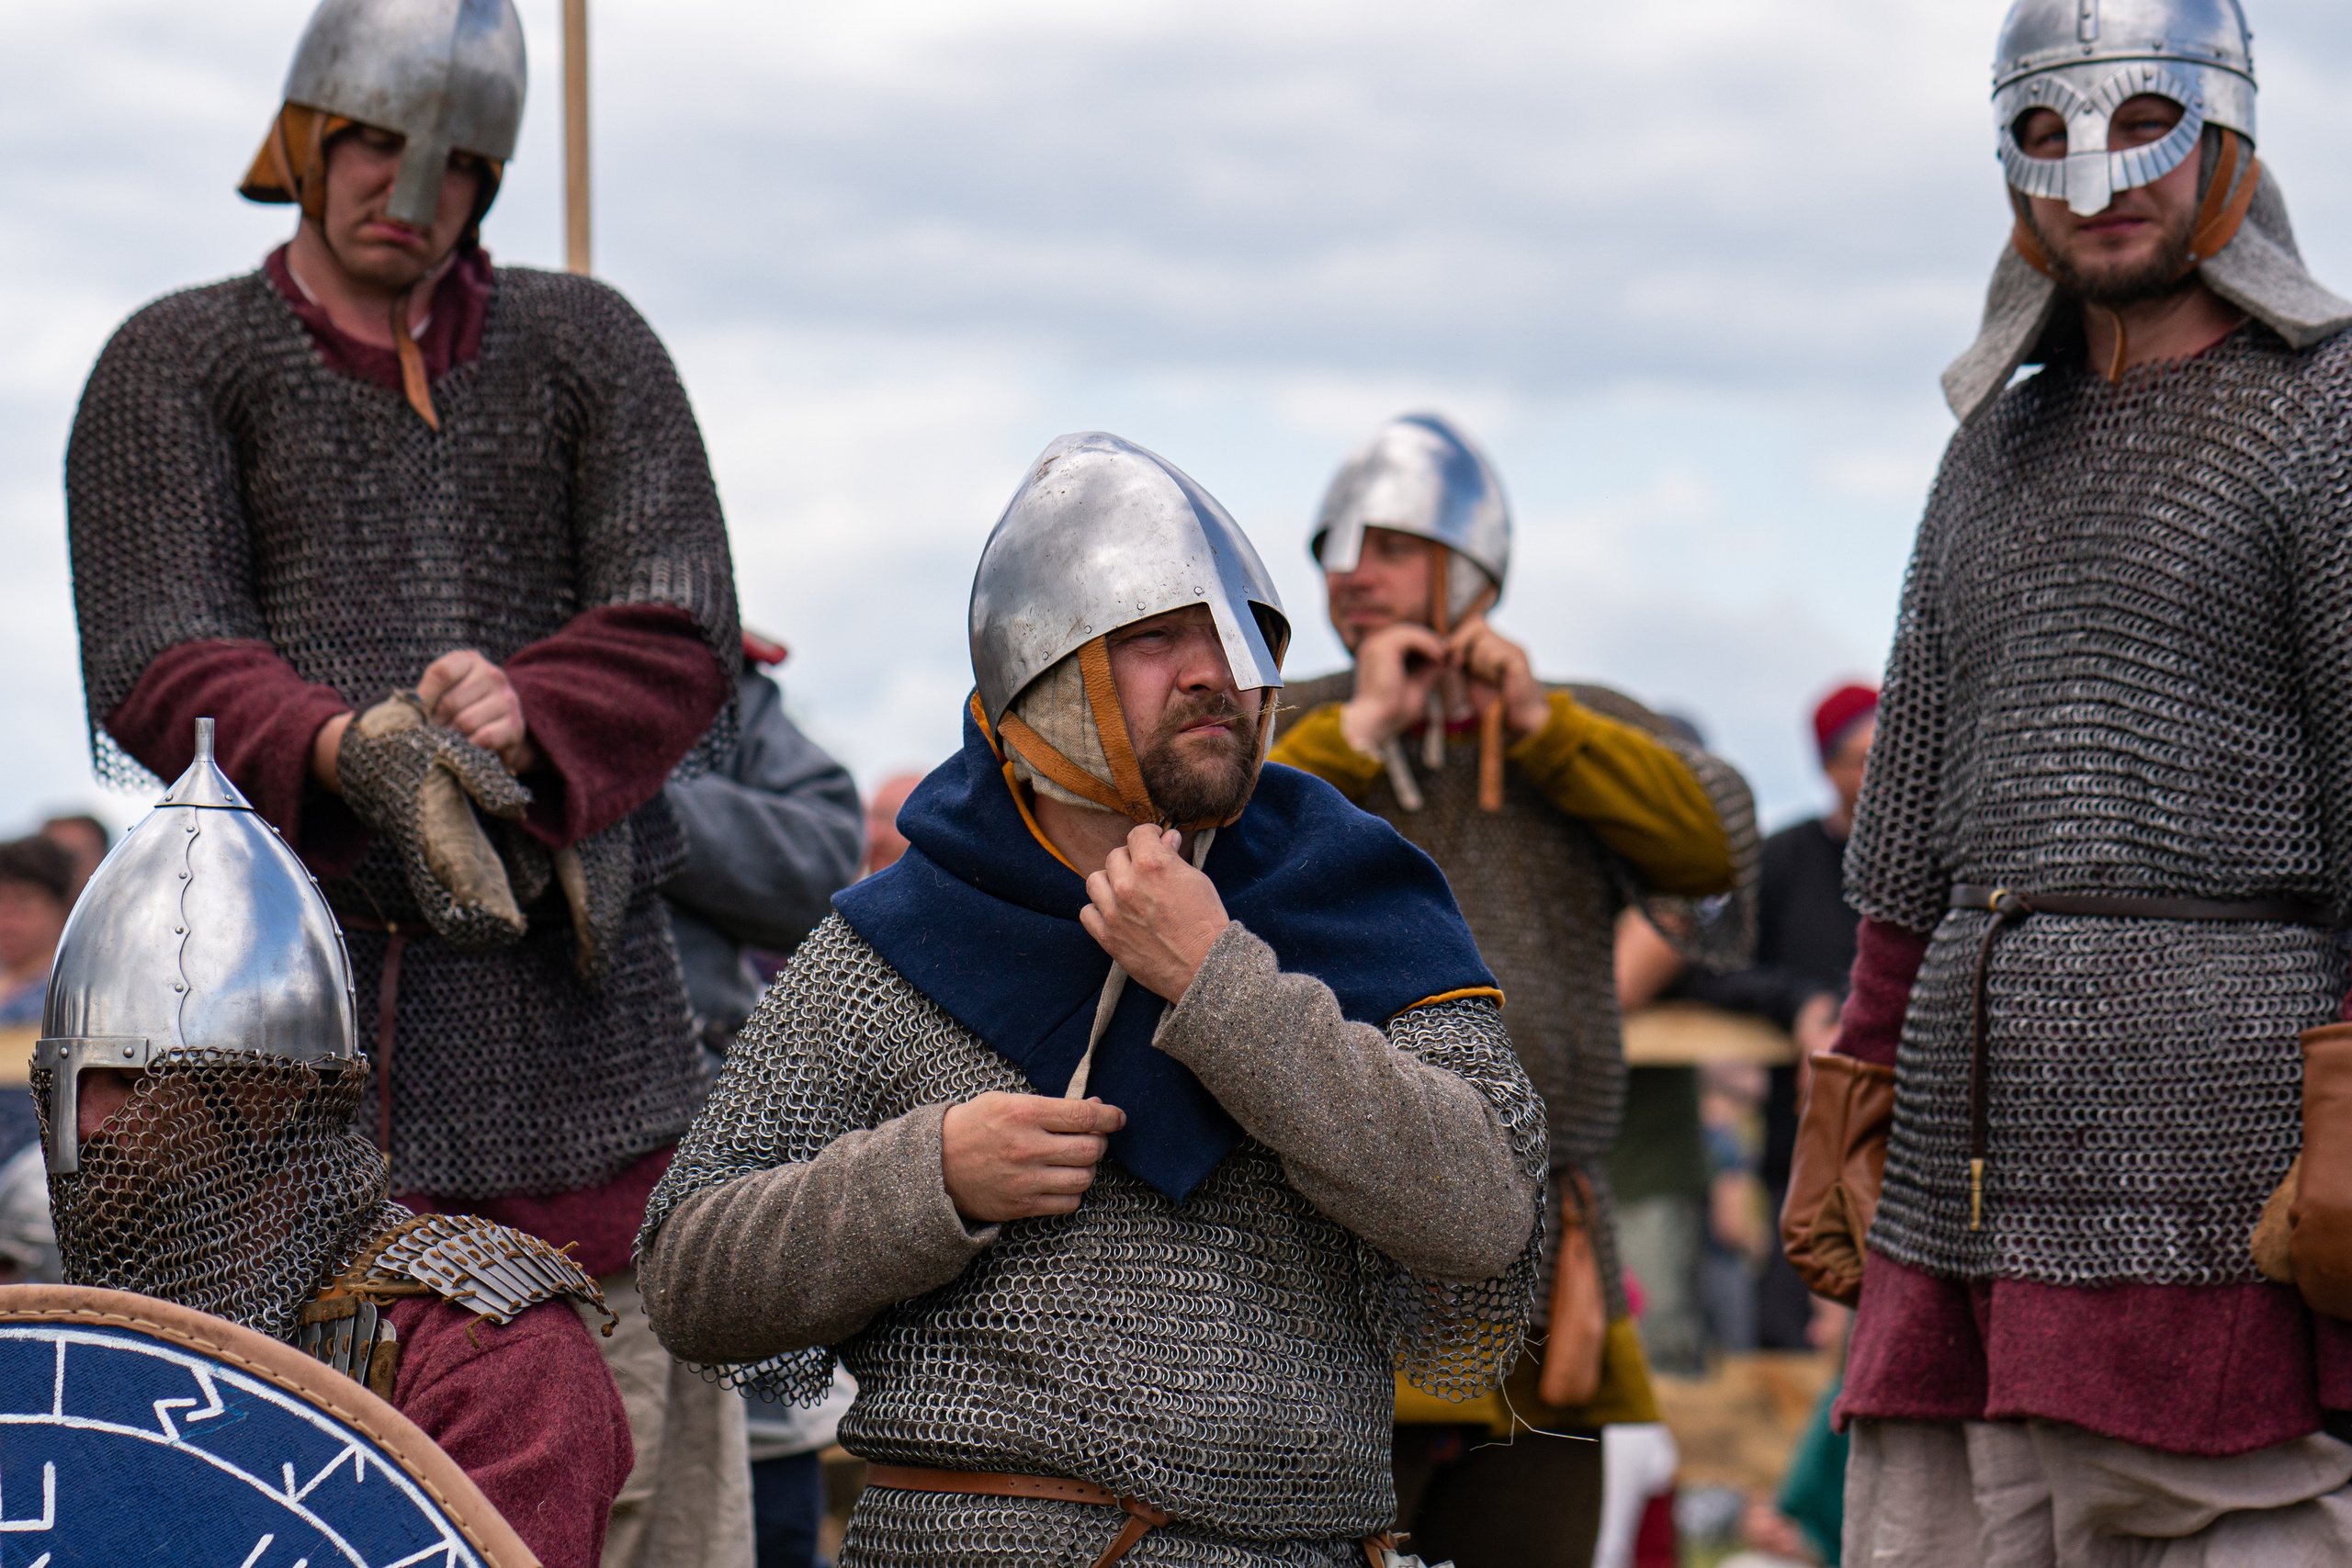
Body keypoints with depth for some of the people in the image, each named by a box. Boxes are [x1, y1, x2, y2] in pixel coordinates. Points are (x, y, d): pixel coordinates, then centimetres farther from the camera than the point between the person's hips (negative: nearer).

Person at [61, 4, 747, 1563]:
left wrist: (528, 714, -19)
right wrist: (348, 749, -25)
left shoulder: (587, 349, 15)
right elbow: (153, 670, -4)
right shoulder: (178, 366, 9)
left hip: (579, 990, 2)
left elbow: (683, 629, 3)